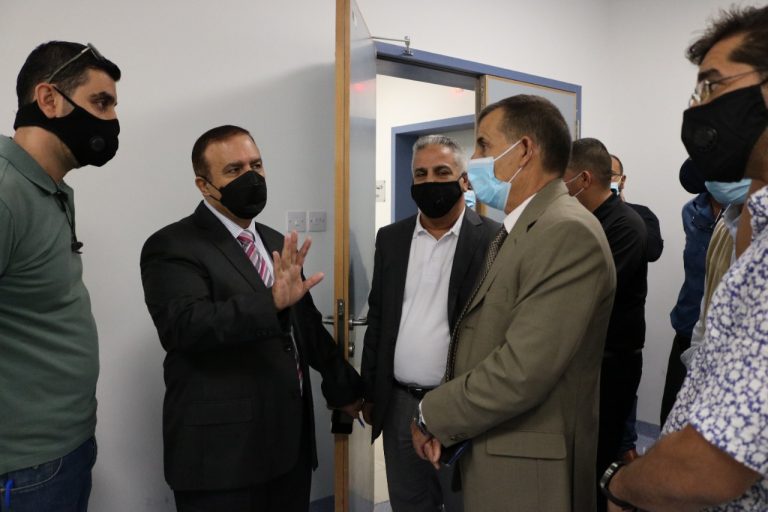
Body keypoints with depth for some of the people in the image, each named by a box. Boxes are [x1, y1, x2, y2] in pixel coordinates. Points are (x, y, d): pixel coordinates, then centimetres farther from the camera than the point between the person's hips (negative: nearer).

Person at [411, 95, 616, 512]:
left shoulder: (569, 233, -21)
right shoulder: (515, 232, 10)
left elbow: (522, 372, -27)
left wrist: (431, 416, -12)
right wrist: (444, 423, -6)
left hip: (526, 472, -8)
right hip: (490, 456, 8)